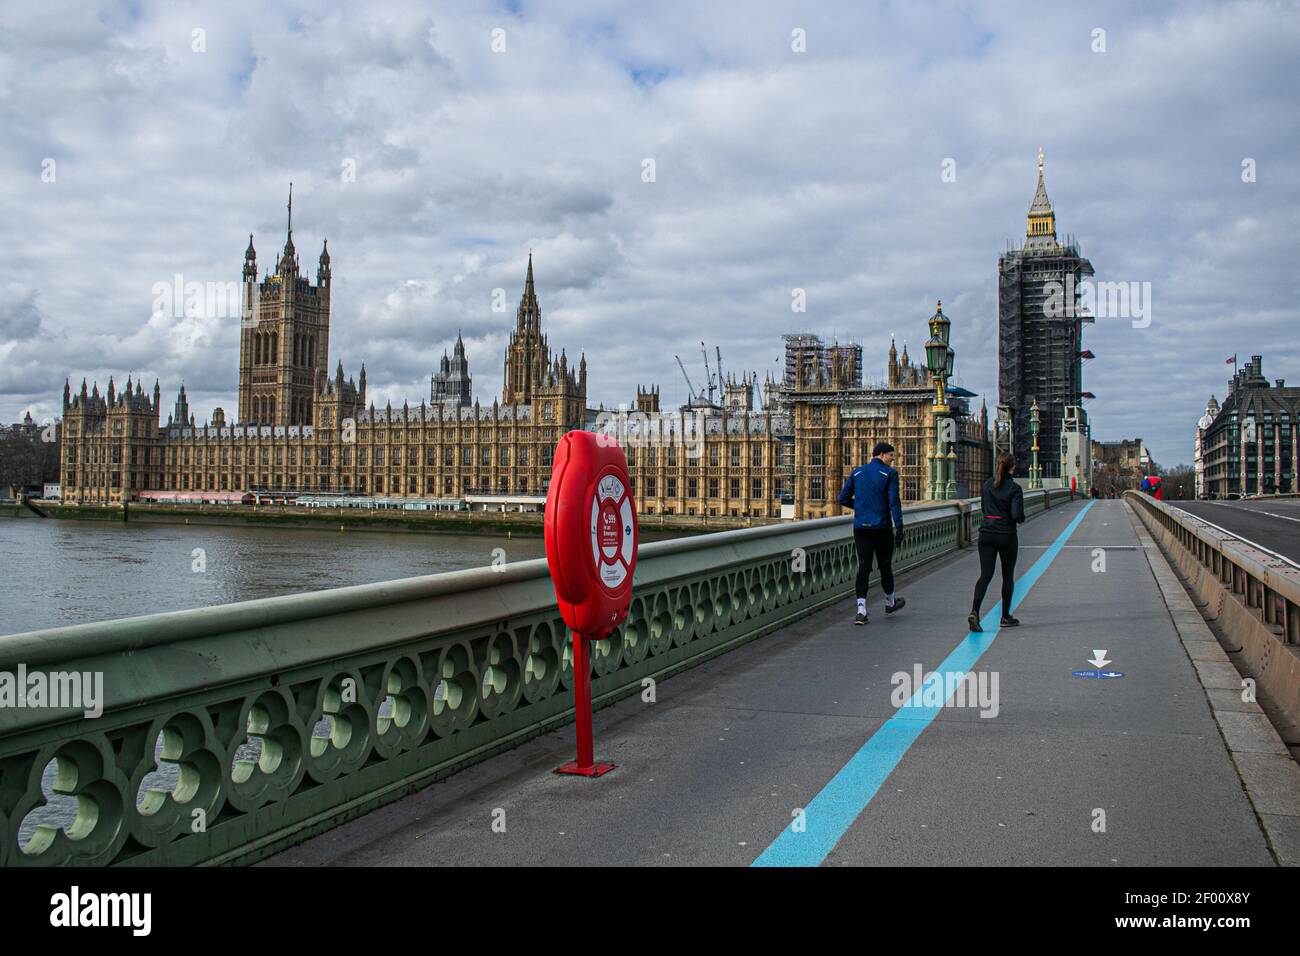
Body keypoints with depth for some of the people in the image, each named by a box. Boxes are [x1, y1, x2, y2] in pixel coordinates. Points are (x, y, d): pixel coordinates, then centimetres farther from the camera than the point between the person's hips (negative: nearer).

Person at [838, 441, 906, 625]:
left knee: (863, 566, 1)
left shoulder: (857, 472, 9)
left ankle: (861, 610, -9)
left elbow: (843, 498, 9)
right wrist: (899, 527, -12)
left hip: (860, 527, 4)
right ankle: (890, 602, 33)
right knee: (885, 565, 13)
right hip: (881, 527, -3)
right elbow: (894, 502, -13)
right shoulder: (890, 474, -5)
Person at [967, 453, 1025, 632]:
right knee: (1007, 575, 12)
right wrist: (1022, 519, 3)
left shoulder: (987, 485, 6)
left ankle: (974, 611, -19)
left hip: (986, 533, 4)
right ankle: (1005, 617, 19)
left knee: (985, 574, 1)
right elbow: (1017, 515, -17)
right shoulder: (1014, 488, -11)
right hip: (1006, 535, -4)